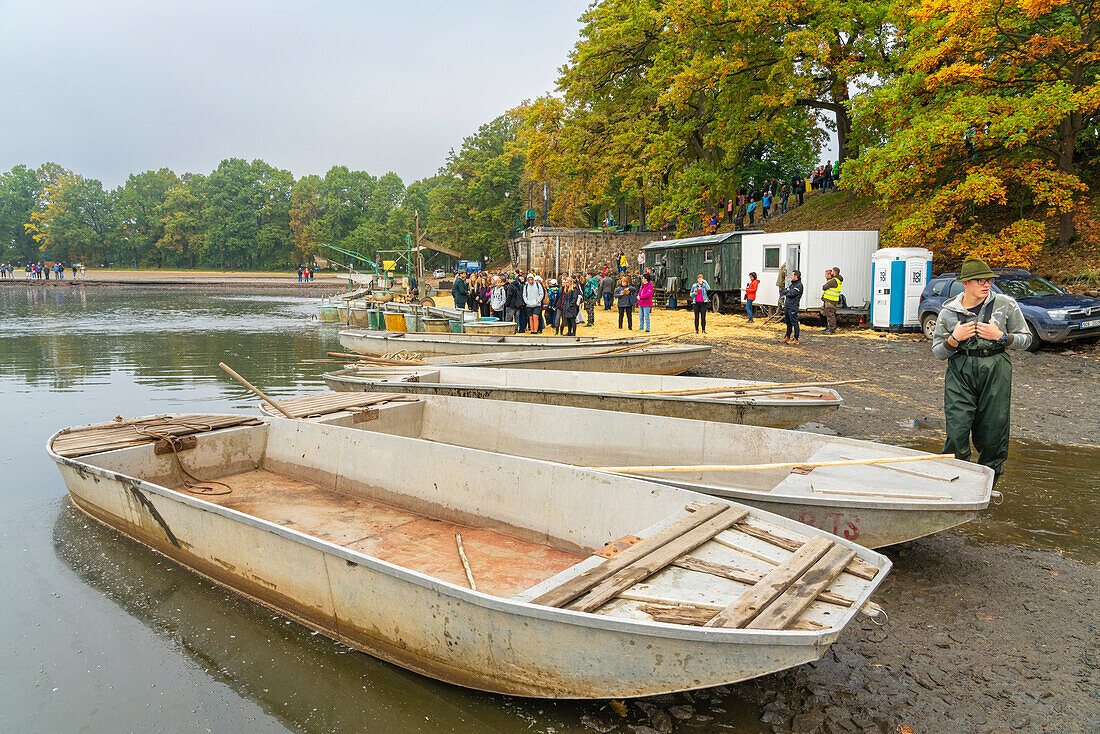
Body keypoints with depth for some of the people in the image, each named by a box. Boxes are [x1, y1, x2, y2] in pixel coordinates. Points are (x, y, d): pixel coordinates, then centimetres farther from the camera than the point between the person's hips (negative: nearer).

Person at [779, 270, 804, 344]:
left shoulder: (799, 285, -11)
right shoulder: (792, 284, 19)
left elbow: (790, 294, -20)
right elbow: (783, 292, 14)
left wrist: (788, 291, 0)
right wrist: (787, 290, -4)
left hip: (793, 307, -9)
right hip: (787, 307, 9)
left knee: (794, 323, -4)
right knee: (788, 323, 16)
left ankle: (796, 339, 0)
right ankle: (787, 337, 25)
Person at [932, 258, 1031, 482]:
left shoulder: (1006, 305, 2)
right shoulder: (948, 312, 2)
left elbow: (1026, 339, 8)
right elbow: (938, 352, 7)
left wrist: (1001, 336, -10)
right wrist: (954, 339, -13)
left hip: (996, 372, 0)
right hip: (960, 373, 0)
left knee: (992, 431, 3)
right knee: (957, 431, -9)